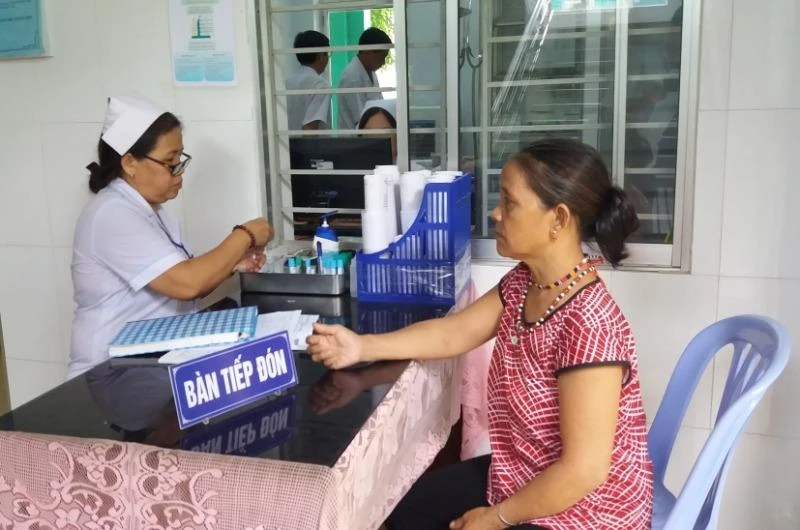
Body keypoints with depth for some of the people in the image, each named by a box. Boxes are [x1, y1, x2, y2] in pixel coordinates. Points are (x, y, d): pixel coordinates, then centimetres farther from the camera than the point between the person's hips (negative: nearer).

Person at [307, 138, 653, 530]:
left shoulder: (588, 325, -31)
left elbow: (584, 470, -29)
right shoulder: (523, 283, -5)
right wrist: (361, 347, -6)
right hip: (527, 478, 8)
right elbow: (454, 333, 4)